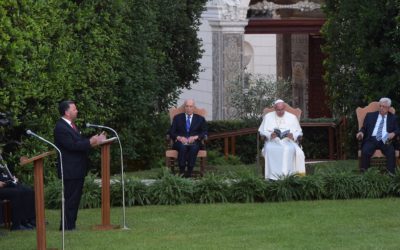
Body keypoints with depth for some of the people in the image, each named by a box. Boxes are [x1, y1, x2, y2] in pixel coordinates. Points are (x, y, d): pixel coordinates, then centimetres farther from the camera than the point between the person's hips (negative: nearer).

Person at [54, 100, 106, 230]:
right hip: (70, 170, -10)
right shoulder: (61, 128, -17)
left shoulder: (71, 125, 14)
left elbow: (79, 142, 18)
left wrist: (93, 140, 4)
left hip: (78, 170, 10)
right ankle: (67, 227, -2)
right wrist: (90, 142, -20)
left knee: (75, 199, 14)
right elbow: (72, 145, -24)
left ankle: (71, 225, 21)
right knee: (70, 199, -7)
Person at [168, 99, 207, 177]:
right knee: (183, 146, -37)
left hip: (194, 142, 0)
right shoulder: (177, 118, 19)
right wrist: (179, 138, -11)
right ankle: (181, 171, -38)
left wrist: (195, 137, -11)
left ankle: (189, 171, -39)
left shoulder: (200, 119, 20)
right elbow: (171, 132, 9)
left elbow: (204, 133, 9)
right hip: (180, 142, 0)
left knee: (194, 147, -37)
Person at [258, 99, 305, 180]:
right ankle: (273, 176, -39)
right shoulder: (268, 117, 17)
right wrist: (270, 135, -12)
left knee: (288, 149, -38)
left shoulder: (292, 117, 17)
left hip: (288, 141, 0)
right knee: (269, 149, -37)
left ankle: (286, 175, -39)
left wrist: (293, 135, -11)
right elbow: (262, 131, 10)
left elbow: (299, 132, 13)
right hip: (272, 141, 0)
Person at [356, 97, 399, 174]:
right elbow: (364, 128, 17)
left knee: (391, 152, -33)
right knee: (365, 152, -32)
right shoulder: (370, 115, 20)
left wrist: (393, 133, -11)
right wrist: (361, 132, -7)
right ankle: (364, 173, -28)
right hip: (372, 139, 1)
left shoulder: (393, 118, 19)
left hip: (385, 141, -1)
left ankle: (391, 174, -35)